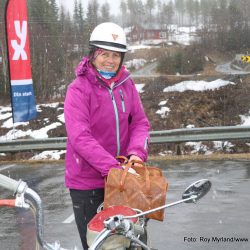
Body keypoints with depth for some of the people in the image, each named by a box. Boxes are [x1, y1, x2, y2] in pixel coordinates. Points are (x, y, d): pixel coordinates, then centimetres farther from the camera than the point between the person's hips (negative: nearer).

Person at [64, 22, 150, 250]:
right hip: (86, 180, -5)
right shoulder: (79, 89, -14)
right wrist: (112, 167, -28)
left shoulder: (126, 83, 3)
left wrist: (137, 152, -16)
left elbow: (140, 122, 3)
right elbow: (80, 137, -22)